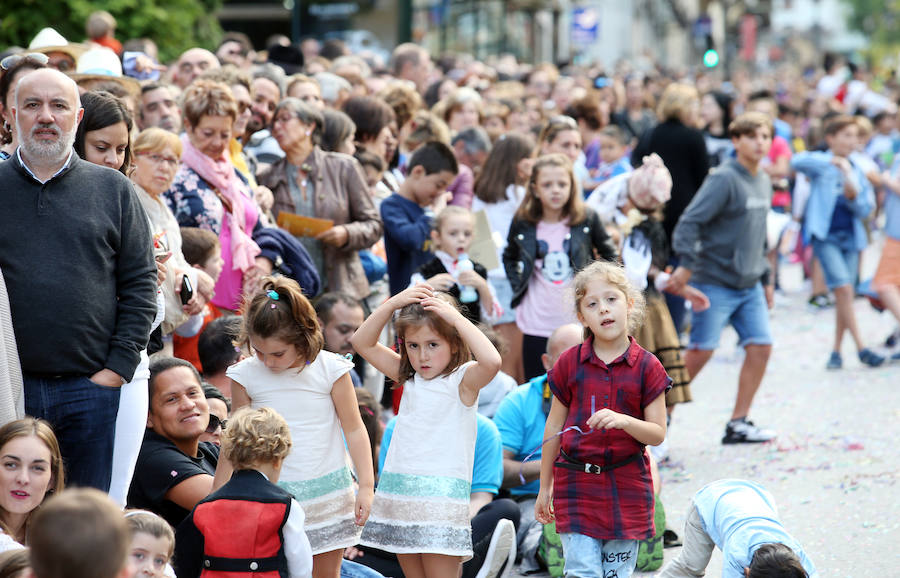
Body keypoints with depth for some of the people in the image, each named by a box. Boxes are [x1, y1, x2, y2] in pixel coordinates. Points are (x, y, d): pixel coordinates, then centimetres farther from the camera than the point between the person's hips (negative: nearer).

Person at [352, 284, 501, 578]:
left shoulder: (463, 379, -4)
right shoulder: (409, 377, 13)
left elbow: (491, 361, -26)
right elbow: (363, 343, 14)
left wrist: (456, 317, -17)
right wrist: (393, 304, 1)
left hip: (442, 492, -6)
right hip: (398, 493, 6)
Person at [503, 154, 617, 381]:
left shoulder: (587, 220, -3)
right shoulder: (523, 224, 0)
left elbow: (609, 256, 12)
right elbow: (509, 257, 19)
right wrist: (518, 285, 6)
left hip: (579, 324, -1)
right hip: (537, 326, 1)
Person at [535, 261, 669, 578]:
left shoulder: (647, 367, -1)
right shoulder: (570, 363, 1)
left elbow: (658, 433, -1)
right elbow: (554, 428, 8)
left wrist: (624, 421, -22)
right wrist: (545, 488, 12)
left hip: (627, 486, 0)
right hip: (577, 481, 0)